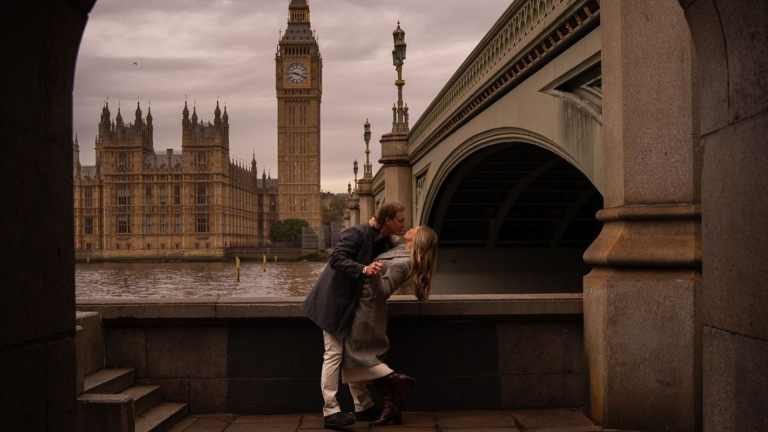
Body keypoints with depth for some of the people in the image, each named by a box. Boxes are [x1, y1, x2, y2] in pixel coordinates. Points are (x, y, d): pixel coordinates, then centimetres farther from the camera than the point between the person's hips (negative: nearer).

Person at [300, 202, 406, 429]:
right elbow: (337, 259, -29)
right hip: (336, 300, -9)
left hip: (355, 303, 9)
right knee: (334, 354, -7)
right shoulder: (358, 233, -20)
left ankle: (363, 406, 20)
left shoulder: (388, 243, 4)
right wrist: (363, 269, -40)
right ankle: (330, 411, -3)